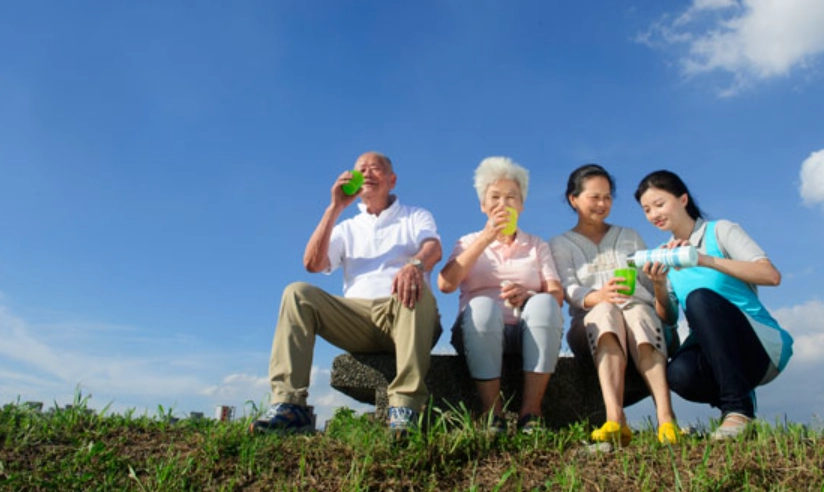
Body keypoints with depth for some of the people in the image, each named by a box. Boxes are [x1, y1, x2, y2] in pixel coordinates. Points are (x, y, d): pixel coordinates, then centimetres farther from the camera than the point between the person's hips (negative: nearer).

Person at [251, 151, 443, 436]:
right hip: (356, 315, 3)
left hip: (403, 317, -2)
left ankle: (405, 407, -41)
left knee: (414, 288, -35)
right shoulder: (347, 228, 25)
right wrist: (335, 207, 5)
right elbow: (312, 263, 7)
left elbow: (434, 249, -7)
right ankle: (289, 405, -29)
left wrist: (415, 264, -32)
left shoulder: (416, 217, 17)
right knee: (297, 292, -19)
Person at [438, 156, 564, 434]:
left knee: (543, 303, -31)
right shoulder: (469, 243, 16)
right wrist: (485, 239, -10)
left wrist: (527, 296, -20)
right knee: (483, 306, -34)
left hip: (528, 333, 1)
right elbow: (445, 284, -5)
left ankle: (530, 412, -27)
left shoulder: (538, 246, 19)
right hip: (481, 329, -1)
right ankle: (492, 414, -27)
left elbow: (556, 295, 3)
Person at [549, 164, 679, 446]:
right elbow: (570, 290, -4)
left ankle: (666, 418, -51)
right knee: (606, 312, -37)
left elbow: (653, 282, 18)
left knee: (638, 313, -35)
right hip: (591, 325, -1)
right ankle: (615, 420, -54)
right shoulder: (560, 245, 15)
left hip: (641, 315, 2)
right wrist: (599, 297, -26)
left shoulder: (630, 237, 25)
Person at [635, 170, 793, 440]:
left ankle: (737, 407, -25)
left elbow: (771, 275, -15)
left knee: (698, 298, -31)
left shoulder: (720, 231, 0)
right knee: (680, 374, -32)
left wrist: (707, 260, -25)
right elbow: (668, 319, 6)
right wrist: (658, 285, -14)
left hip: (763, 345, -3)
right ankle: (738, 395, 0)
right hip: (712, 353, 3)